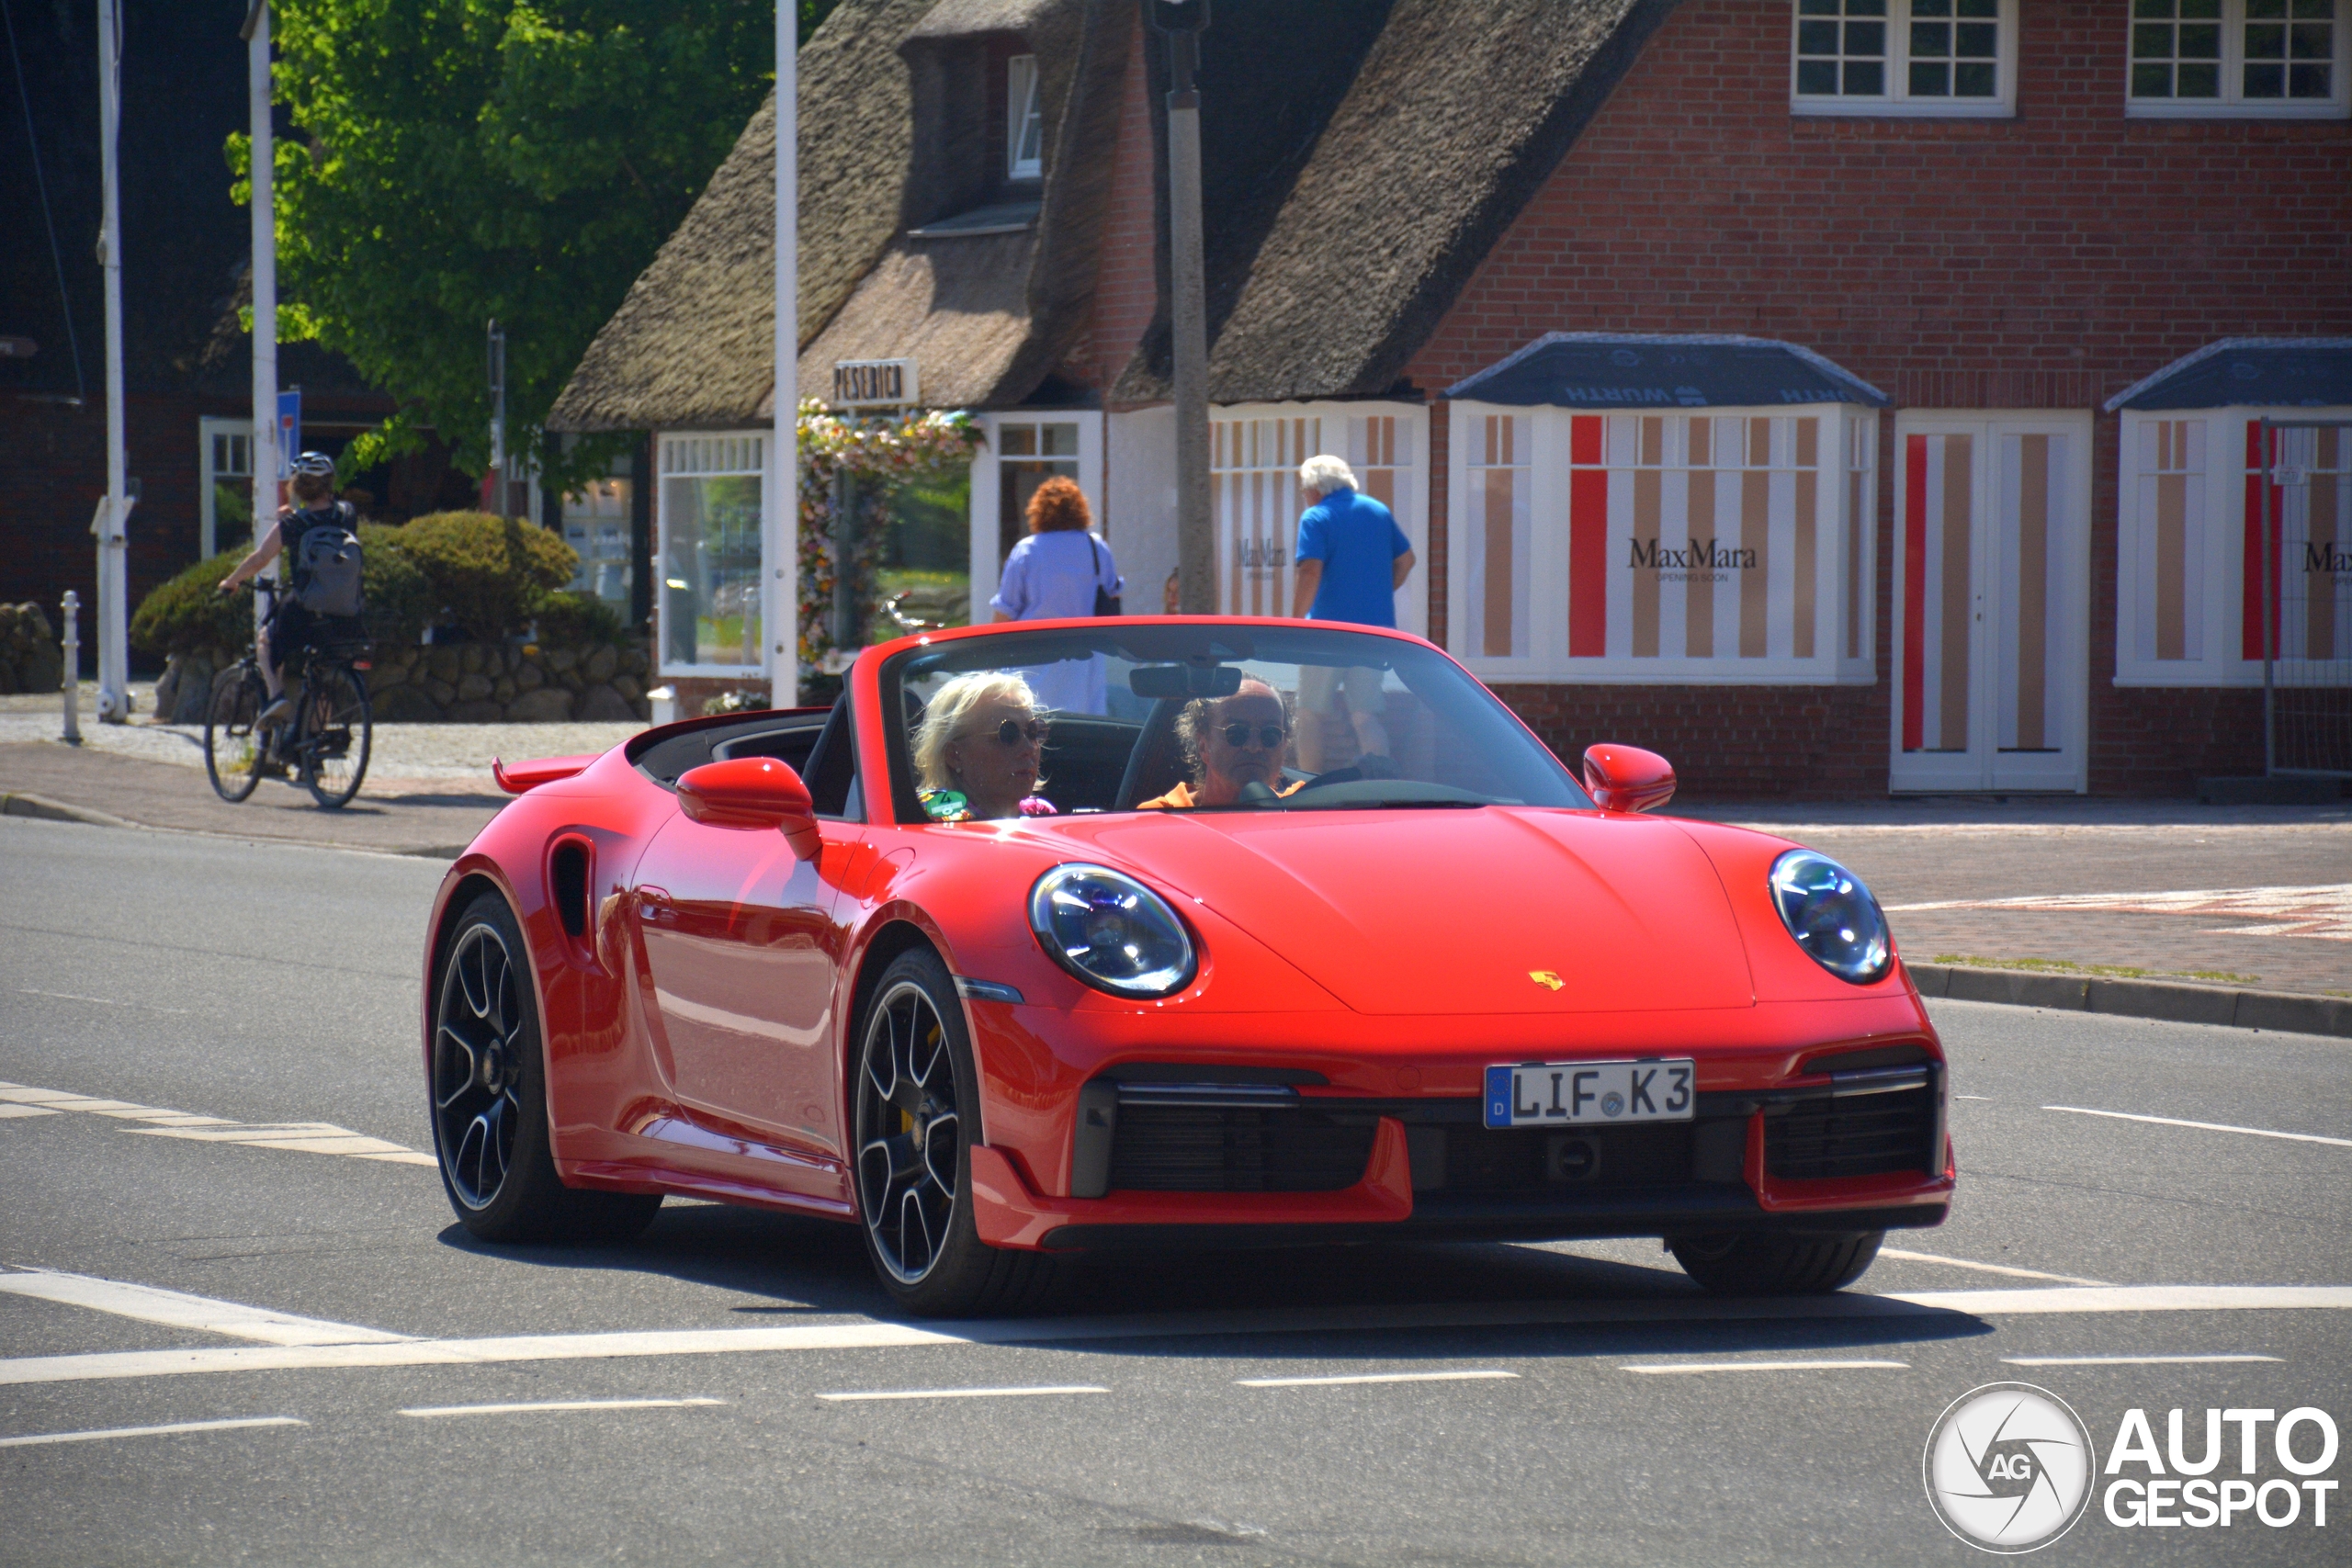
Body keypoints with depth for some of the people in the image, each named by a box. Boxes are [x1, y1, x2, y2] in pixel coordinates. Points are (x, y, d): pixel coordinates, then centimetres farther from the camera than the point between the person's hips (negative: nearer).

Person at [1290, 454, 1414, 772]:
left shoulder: (1316, 518, -7)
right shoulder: (1379, 512, 12)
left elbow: (1310, 572, -18)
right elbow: (1405, 560, 19)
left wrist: (1296, 623, -13)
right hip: (1378, 627, 5)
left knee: (1311, 713, 7)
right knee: (1366, 715, 4)